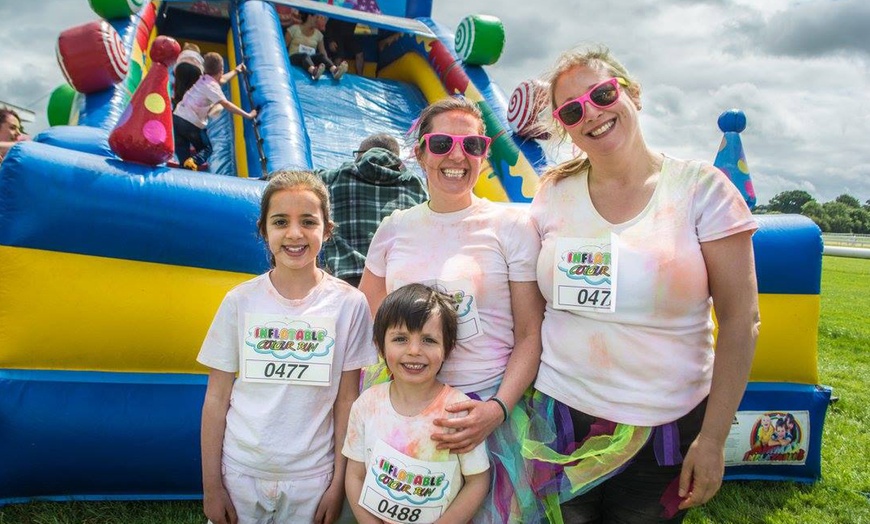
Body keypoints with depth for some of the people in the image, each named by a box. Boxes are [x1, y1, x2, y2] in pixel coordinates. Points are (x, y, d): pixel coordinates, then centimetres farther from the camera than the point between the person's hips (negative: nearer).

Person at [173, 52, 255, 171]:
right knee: (206, 148, 6)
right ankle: (193, 161, -23)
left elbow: (221, 80, 33)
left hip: (177, 116, 7)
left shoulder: (203, 79, 14)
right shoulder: (212, 86, -12)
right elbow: (226, 104, -21)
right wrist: (247, 115, -20)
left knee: (182, 148, 8)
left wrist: (236, 71, 46)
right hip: (191, 123, -7)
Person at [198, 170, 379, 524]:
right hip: (240, 472, 1)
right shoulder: (240, 301, -5)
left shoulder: (349, 304, -8)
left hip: (312, 478, -1)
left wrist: (339, 483, -2)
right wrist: (211, 486, 0)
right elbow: (217, 398, -1)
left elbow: (347, 400, -4)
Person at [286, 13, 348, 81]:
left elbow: (323, 51, 10)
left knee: (321, 55, -29)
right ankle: (313, 71, -73)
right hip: (295, 57, -3)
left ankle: (334, 70, -63)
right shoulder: (294, 29, 4)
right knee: (305, 55, -37)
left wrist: (327, 62, -8)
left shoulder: (318, 34, 14)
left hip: (311, 59, 3)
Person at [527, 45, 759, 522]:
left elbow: (740, 320, -7)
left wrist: (713, 438, -9)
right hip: (559, 413, 2)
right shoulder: (554, 193, 0)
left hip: (664, 431, -2)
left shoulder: (700, 187, -7)